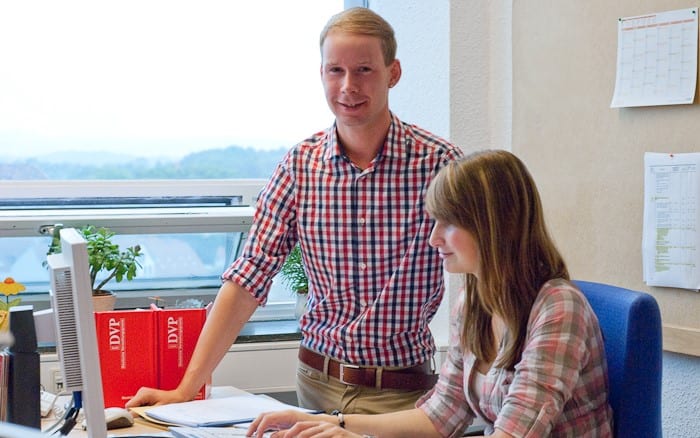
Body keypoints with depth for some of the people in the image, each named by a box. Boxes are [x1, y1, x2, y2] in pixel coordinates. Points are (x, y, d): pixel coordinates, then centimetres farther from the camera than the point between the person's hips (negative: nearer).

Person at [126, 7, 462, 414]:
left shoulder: (439, 162, -9)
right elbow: (247, 282, -1)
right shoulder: (301, 165, -1)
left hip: (402, 394, -2)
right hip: (319, 384, 2)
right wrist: (187, 388, -6)